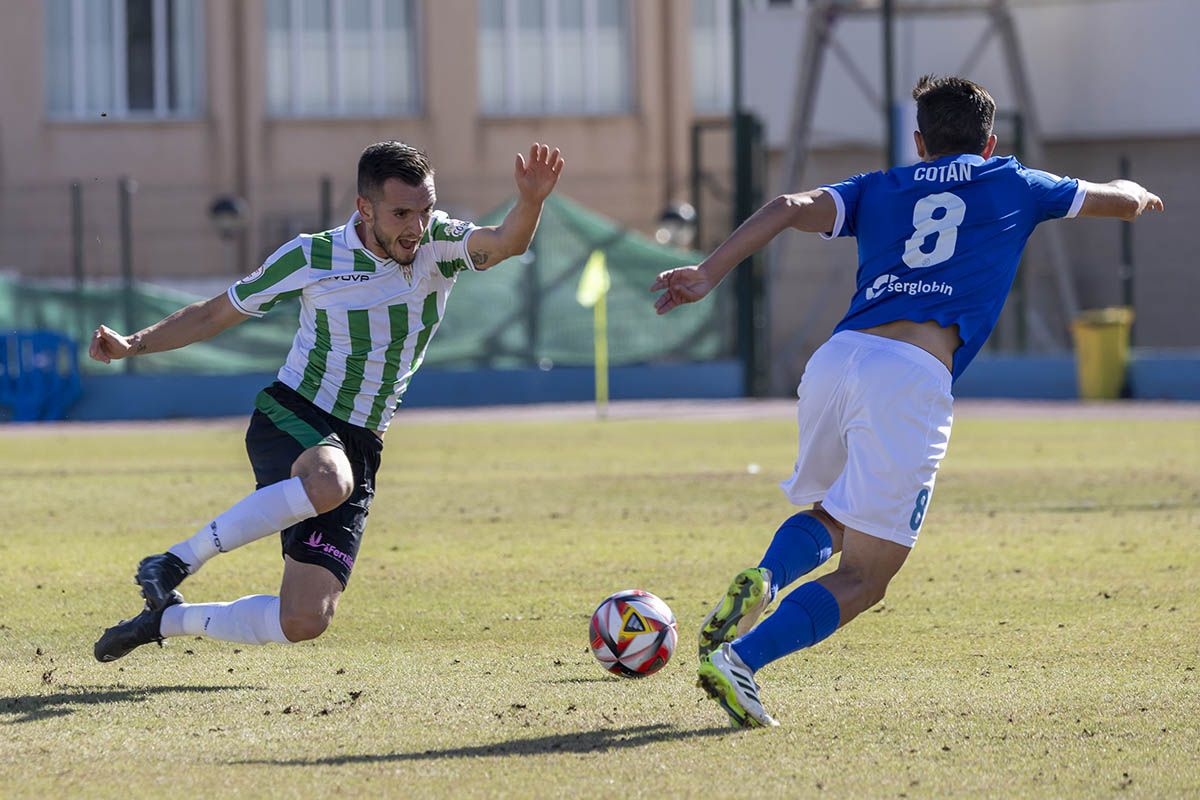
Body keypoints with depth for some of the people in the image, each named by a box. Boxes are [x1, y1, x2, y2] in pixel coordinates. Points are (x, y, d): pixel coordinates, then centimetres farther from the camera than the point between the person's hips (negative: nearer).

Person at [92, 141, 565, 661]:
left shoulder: (438, 245, -2)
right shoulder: (312, 258, -7)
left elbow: (506, 243, -23)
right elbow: (215, 315, 5)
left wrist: (530, 202, -45)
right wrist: (134, 344, -7)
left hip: (359, 446, 4)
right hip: (291, 419, -4)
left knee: (305, 622, -6)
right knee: (328, 483, -42)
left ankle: (167, 619, 17)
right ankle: (179, 560, -25)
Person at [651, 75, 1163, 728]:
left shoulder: (879, 190, 25)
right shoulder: (1013, 185, 23)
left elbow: (791, 208, 7)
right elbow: (1123, 201, 36)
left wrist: (708, 273, -1)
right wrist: (1140, 195, 59)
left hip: (837, 357, 4)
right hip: (914, 379, -4)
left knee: (830, 518, 29)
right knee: (862, 580, -1)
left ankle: (762, 580, -3)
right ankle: (738, 659, -21)